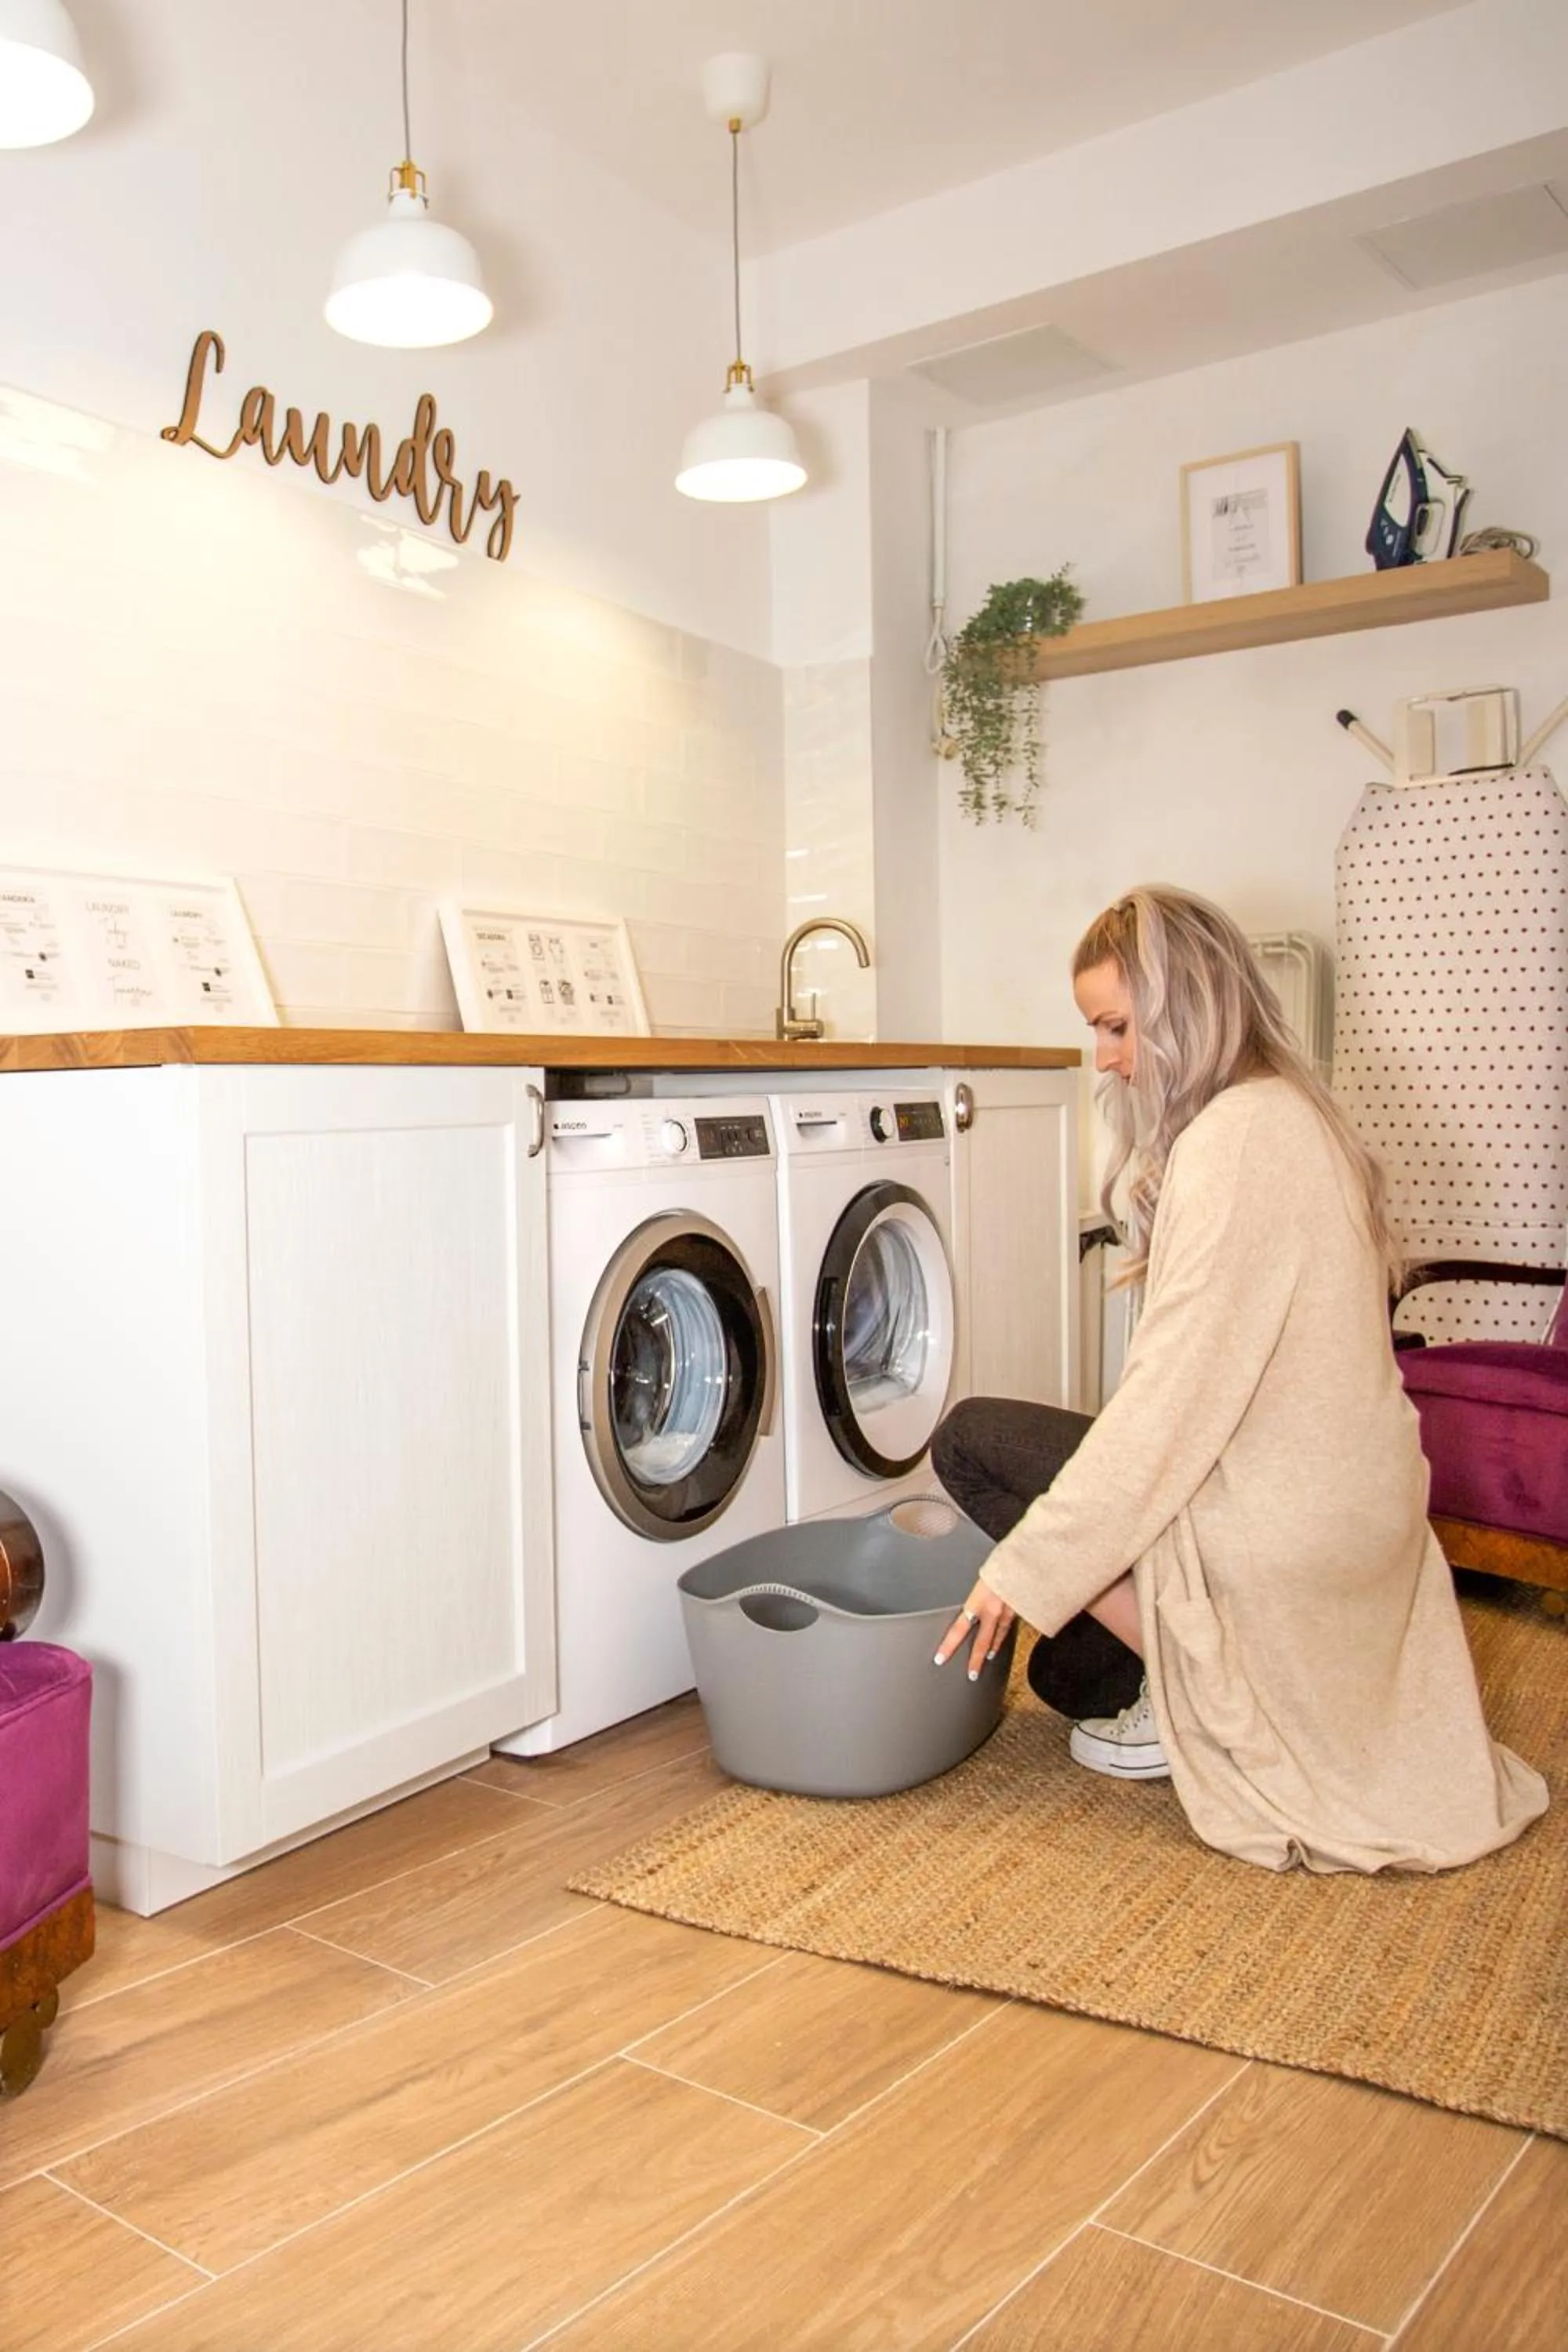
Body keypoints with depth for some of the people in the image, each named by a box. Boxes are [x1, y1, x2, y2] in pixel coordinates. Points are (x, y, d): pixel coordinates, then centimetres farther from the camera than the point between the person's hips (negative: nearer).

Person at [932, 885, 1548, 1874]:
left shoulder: (1233, 1137, -22)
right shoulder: (1295, 1113, 10)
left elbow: (1173, 1399, -25)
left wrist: (1021, 1571, -18)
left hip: (1283, 1523, -10)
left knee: (972, 1440, 1)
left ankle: (1189, 1684, 1)